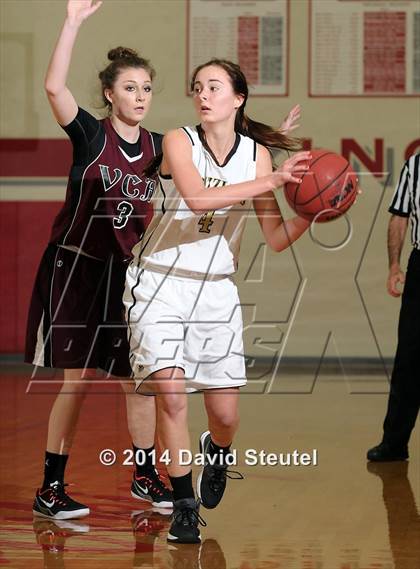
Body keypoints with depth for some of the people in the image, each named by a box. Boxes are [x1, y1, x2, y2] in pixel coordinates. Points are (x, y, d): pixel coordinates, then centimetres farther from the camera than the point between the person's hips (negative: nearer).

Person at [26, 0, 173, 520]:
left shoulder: (158, 148, 5)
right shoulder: (90, 135, -8)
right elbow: (54, 87, -24)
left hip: (129, 274, 4)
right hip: (77, 268, -4)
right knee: (78, 380, -5)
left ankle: (144, 477, 22)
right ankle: (49, 489, 3)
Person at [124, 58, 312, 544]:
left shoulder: (256, 154, 1)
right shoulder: (178, 142, -8)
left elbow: (277, 239, 0)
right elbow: (197, 196, -28)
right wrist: (271, 181, -26)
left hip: (216, 289, 3)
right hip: (159, 281, -3)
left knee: (225, 414, 2)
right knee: (170, 393, -17)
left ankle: (217, 451, 39)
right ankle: (184, 504, 0)